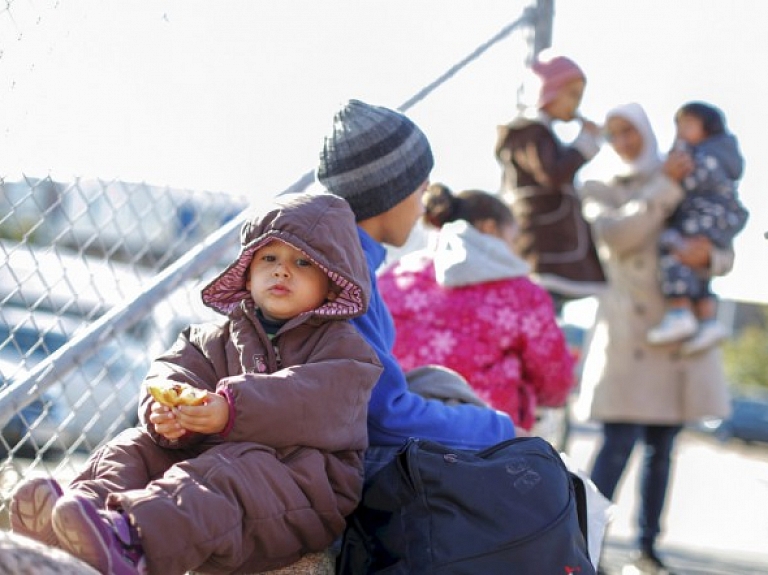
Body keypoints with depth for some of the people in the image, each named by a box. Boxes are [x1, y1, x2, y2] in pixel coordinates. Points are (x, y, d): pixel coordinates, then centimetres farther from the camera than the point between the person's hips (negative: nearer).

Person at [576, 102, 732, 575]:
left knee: (662, 447, 5)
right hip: (629, 332, -3)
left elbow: (727, 256, 9)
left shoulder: (689, 184, 13)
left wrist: (708, 256, -14)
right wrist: (665, 187, -13)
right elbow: (616, 236, -13)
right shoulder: (599, 191, 8)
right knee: (619, 442, -13)